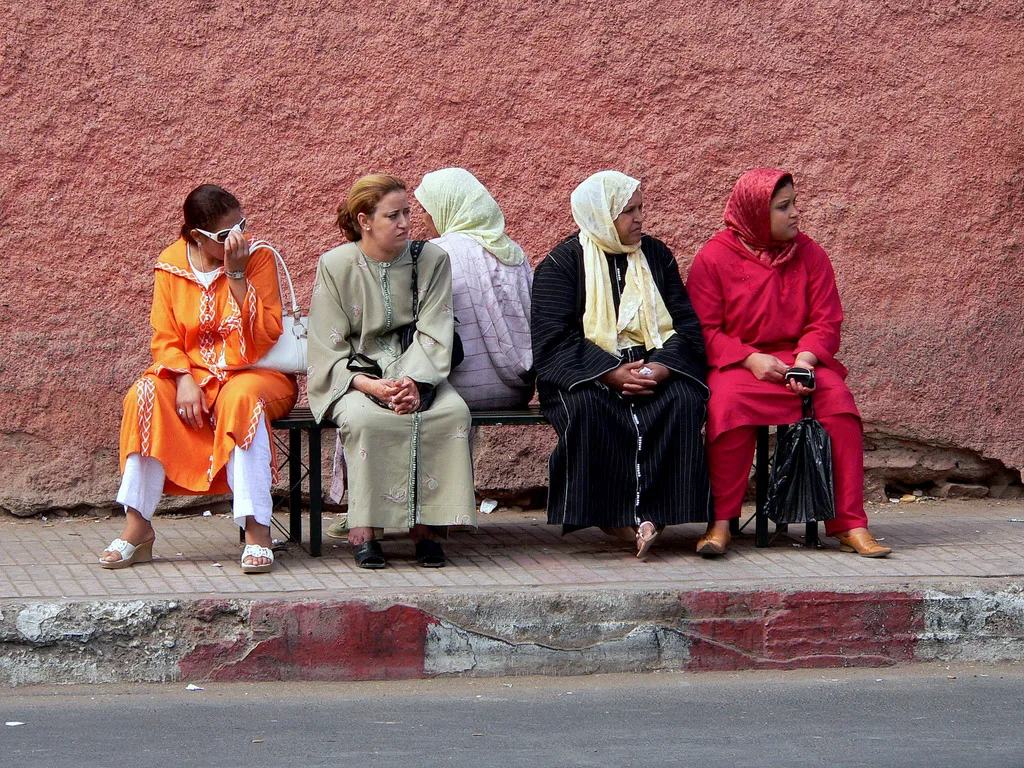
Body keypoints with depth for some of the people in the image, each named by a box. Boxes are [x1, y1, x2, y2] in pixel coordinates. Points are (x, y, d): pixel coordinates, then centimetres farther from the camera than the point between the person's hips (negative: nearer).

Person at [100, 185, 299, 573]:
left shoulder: (258, 258, -6)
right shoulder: (171, 265, 1)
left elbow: (266, 336, -15)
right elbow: (165, 339, -1)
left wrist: (237, 275, -21)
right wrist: (184, 381, -20)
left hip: (253, 373, -2)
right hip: (192, 371, 2)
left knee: (242, 399, -37)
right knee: (147, 395, -27)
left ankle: (257, 527, -38)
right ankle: (138, 526, -23)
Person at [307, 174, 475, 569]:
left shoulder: (431, 260, 4)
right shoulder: (335, 266, -2)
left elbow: (434, 335, -4)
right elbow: (329, 351, -5)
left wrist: (414, 383, -23)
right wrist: (372, 385, -22)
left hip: (416, 374, 2)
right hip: (353, 375, -2)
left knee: (453, 412, -30)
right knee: (365, 418, -36)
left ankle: (425, 524, -24)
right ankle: (363, 529, -29)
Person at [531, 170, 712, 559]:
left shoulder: (656, 256, 13)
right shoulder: (561, 264, 1)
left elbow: (687, 324, 7)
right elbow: (554, 337, -10)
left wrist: (660, 367, -15)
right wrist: (612, 373, -22)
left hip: (652, 367, 3)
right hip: (584, 372, -3)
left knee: (684, 401, -29)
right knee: (587, 406, -36)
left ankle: (651, 513, -32)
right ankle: (610, 515, -27)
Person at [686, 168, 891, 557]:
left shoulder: (809, 254, 7)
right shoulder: (714, 258, -1)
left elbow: (826, 323, 5)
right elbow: (704, 329, -4)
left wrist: (806, 359, -16)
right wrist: (751, 358, -19)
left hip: (797, 357, 3)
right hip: (735, 363, -2)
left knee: (838, 398, -28)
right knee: (729, 404, -36)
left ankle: (849, 525, -24)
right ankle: (720, 523, -26)